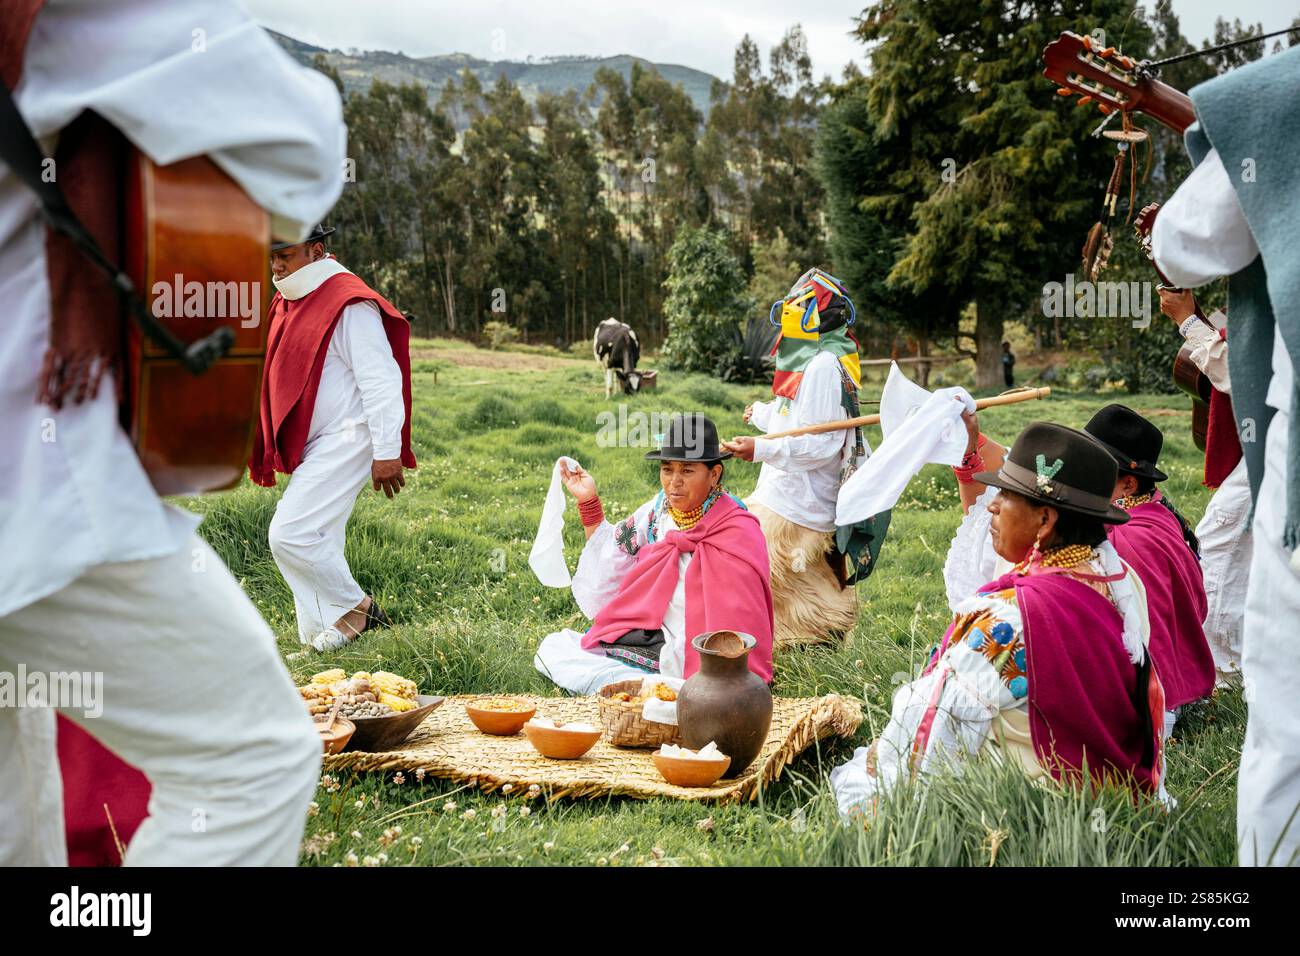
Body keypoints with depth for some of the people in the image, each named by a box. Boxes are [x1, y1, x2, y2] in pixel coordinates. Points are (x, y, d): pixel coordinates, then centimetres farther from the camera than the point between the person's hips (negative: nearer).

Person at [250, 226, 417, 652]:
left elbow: (380, 380, -18)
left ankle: (355, 606, 3)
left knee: (289, 534, -15)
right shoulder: (288, 302, 14)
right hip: (310, 446, 9)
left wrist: (387, 452, -21)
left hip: (345, 441, -9)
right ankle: (320, 638, 18)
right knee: (317, 543, 10)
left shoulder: (350, 305, -14)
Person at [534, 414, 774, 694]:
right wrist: (589, 502, 8)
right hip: (647, 637, 8)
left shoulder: (738, 533, -13)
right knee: (553, 646, -1)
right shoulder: (660, 509, 5)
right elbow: (610, 562, 14)